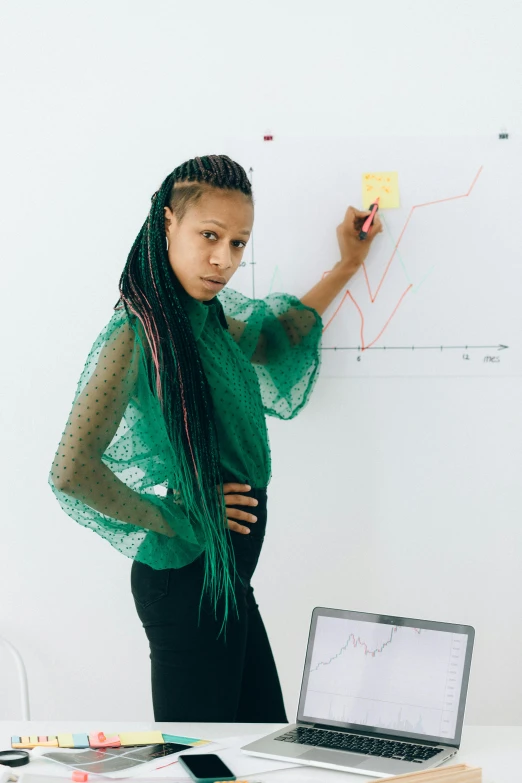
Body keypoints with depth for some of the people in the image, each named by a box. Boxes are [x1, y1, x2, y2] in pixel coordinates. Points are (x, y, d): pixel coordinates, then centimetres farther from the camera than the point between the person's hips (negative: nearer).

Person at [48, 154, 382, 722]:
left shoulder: (210, 320, 6)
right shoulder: (136, 335, -19)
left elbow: (274, 341, 29)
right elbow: (71, 472, -26)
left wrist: (347, 266, 30)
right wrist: (171, 519, -15)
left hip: (229, 576, 8)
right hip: (185, 581, -8)